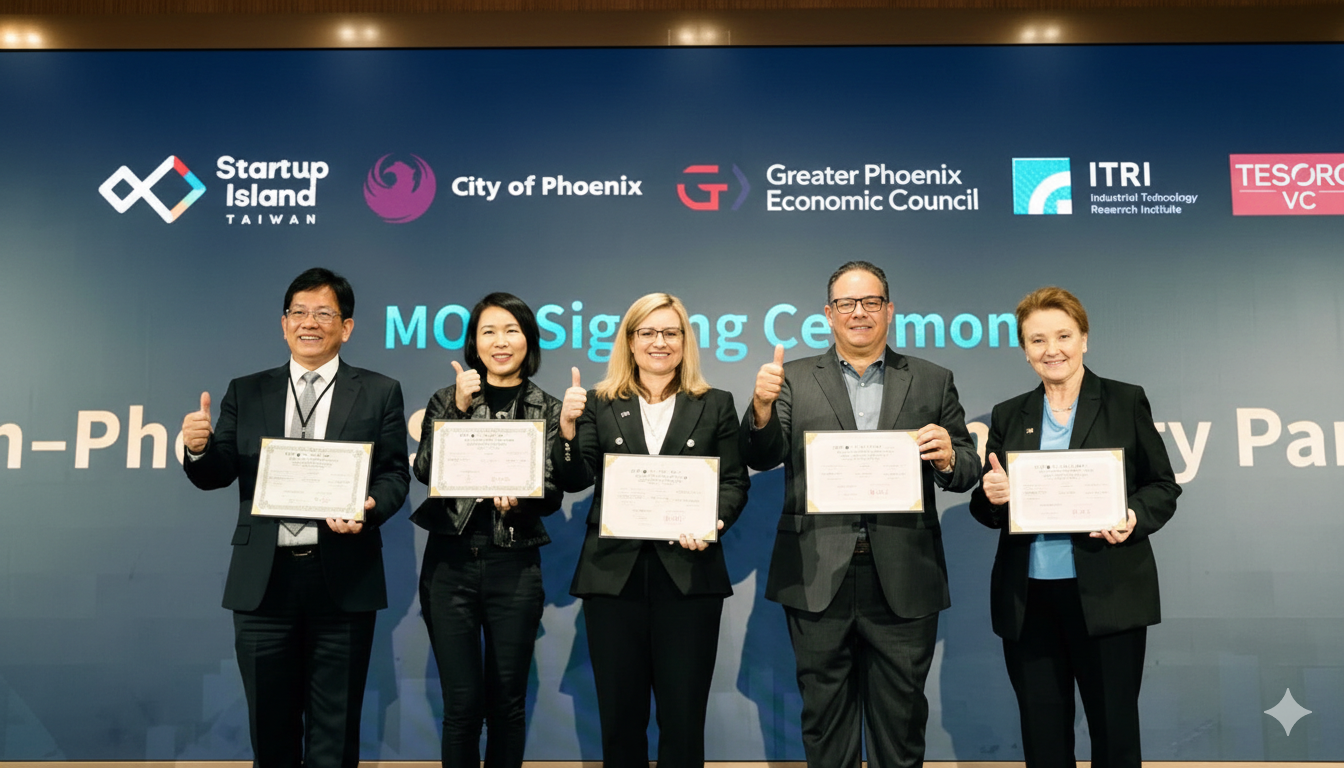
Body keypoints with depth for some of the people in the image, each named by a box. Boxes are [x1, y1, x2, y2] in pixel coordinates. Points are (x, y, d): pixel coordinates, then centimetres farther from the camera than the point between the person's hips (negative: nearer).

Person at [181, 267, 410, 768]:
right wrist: (199, 448, -15)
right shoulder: (246, 392, 10)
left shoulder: (379, 393, 4)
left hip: (343, 578, -2)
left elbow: (395, 474, -1)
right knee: (270, 726, 14)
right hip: (263, 578, 2)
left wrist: (368, 509, -21)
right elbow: (217, 475, 7)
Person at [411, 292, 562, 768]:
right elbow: (425, 470, -7)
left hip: (515, 567, 0)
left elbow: (553, 496, 1)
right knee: (462, 702, 4)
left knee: (507, 702, 9)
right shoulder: (446, 400, 6)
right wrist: (460, 408, -12)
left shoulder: (547, 410, 5)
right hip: (450, 563, 0)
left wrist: (517, 498, -19)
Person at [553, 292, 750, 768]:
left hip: (688, 573, 0)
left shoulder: (715, 405, 9)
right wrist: (568, 427, -18)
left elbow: (734, 483, 4)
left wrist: (713, 521, -15)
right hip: (614, 572, 1)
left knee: (683, 716, 5)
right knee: (619, 715, 9)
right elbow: (575, 480, -1)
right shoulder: (599, 404, 8)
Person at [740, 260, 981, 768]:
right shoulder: (795, 380, 8)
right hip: (819, 578, 0)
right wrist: (761, 408, -22)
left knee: (900, 721, 11)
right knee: (825, 717, 11)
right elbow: (761, 459, -2)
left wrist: (948, 457, -15)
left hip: (903, 581, 1)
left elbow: (968, 470, 8)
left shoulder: (932, 381, 10)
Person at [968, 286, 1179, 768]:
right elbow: (986, 508, 11)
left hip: (1107, 596, -2)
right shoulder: (1009, 416, 10)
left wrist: (1134, 518, -17)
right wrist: (993, 496, -12)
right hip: (1027, 602, 2)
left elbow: (1163, 487, 3)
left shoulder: (1126, 402, 3)